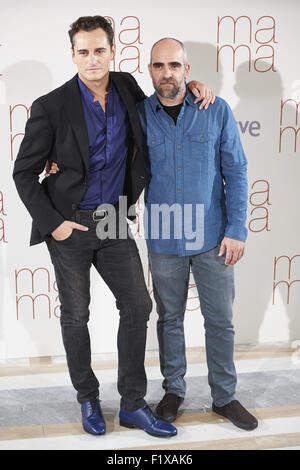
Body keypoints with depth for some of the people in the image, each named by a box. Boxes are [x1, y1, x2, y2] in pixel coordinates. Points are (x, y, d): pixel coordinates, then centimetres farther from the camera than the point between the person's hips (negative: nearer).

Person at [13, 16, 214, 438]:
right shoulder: (51, 107, -12)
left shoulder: (125, 87, 0)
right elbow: (24, 172, -6)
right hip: (69, 225, -4)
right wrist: (51, 223, -13)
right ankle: (88, 399, 29)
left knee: (137, 307, 4)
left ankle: (133, 405, 19)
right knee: (76, 316, 9)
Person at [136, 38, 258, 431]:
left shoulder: (217, 111, -4)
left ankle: (225, 396, 27)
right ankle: (173, 389, 34)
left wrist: (236, 229, -7)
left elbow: (235, 171, -2)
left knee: (220, 320, 9)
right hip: (164, 239, 1)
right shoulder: (139, 114, -1)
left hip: (212, 237, -1)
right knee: (170, 318, 15)